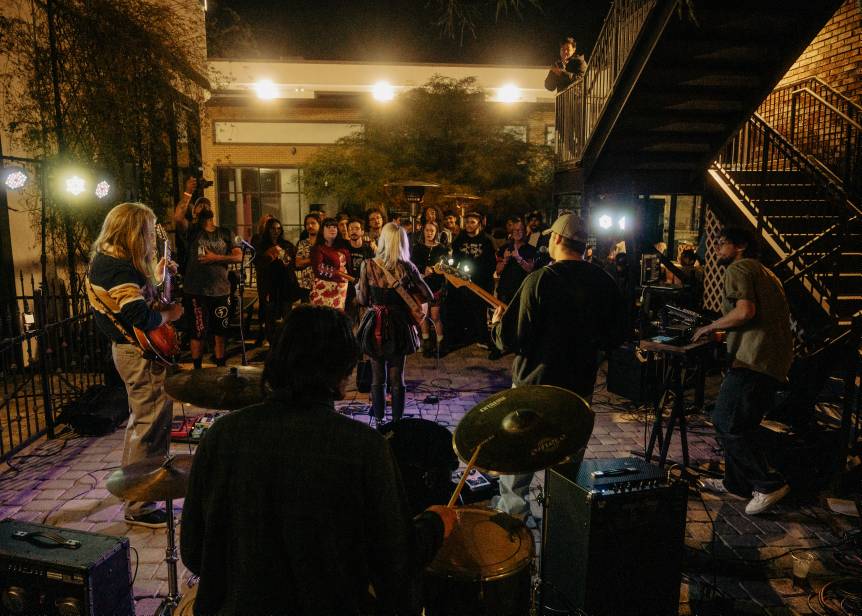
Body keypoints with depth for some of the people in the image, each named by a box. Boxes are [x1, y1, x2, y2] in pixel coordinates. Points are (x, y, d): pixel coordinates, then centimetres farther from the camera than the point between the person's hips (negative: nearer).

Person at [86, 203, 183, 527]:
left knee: (141, 418, 25)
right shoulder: (120, 269, -23)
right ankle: (138, 506, 5)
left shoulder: (103, 259, 9)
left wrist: (156, 275, 13)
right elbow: (141, 317, -29)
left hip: (127, 347, 11)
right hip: (140, 352, -11)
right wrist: (169, 314, -12)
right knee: (151, 426, -4)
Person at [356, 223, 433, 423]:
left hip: (375, 327, 0)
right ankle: (397, 421, 14)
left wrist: (357, 286, 18)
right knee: (397, 377, 10)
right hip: (399, 326, 0)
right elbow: (428, 296, -3)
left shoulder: (368, 266, -8)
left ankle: (378, 420, 18)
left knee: (377, 378, 13)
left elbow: (362, 300, -2)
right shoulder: (407, 267, -9)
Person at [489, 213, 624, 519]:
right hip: (581, 387, 5)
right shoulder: (604, 282, -2)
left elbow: (510, 339, -18)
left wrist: (497, 322, 3)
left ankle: (511, 514, 23)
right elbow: (615, 337, 8)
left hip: (535, 385, -5)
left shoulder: (540, 280, -18)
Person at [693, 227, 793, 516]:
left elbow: (745, 310, -19)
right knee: (737, 423, 15)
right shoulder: (766, 273, 26)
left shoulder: (738, 268, -4)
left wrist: (712, 326, -5)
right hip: (776, 360, 10)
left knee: (727, 422, -8)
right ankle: (736, 483, 22)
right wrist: (723, 333, 28)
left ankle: (770, 483, -3)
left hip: (755, 359, -10)